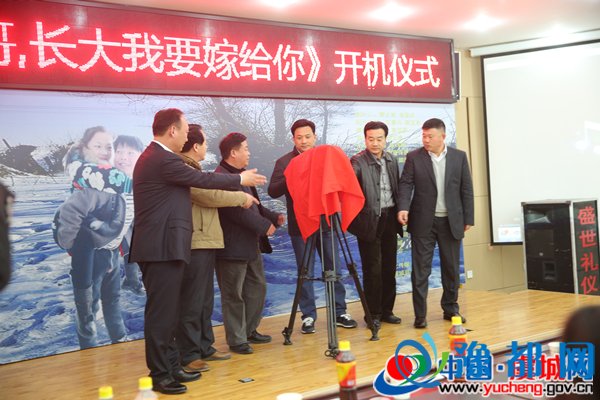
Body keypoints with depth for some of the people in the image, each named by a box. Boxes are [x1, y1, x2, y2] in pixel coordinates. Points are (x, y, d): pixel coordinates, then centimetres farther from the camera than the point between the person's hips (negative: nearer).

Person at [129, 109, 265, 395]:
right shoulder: (164, 160, -15)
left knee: (167, 312, 14)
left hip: (160, 246, 11)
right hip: (163, 248, -11)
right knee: (161, 313, -4)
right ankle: (159, 375, 2)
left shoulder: (153, 157, 17)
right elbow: (203, 180, -9)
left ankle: (170, 367, 22)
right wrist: (241, 180, 6)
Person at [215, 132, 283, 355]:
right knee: (234, 295, 0)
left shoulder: (241, 175, 16)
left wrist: (273, 217, 11)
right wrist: (264, 225, -19)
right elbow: (236, 211, -25)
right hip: (233, 247, -10)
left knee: (258, 287, 18)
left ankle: (250, 330, 31)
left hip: (250, 245, 10)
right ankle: (236, 340, 10)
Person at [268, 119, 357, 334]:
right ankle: (308, 316, 12)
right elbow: (273, 191, -6)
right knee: (305, 273, 3)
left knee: (334, 270, 7)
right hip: (300, 225, -2)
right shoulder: (284, 162, 2)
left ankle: (340, 312, 17)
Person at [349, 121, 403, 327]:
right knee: (372, 269, -1)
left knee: (389, 267, 11)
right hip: (370, 220, -6)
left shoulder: (392, 160, 10)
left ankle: (386, 310, 22)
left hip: (390, 218, 6)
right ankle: (373, 314, 10)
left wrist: (400, 211, 13)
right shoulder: (358, 161, -9)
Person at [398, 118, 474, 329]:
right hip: (423, 221, -2)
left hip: (451, 221, 2)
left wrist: (468, 218, 1)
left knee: (451, 268, 11)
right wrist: (404, 207, -22)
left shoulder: (459, 157, 3)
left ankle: (451, 309, 25)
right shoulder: (414, 157, -1)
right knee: (421, 268, -1)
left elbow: (466, 189, 4)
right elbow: (406, 184, -5)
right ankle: (420, 315, 5)